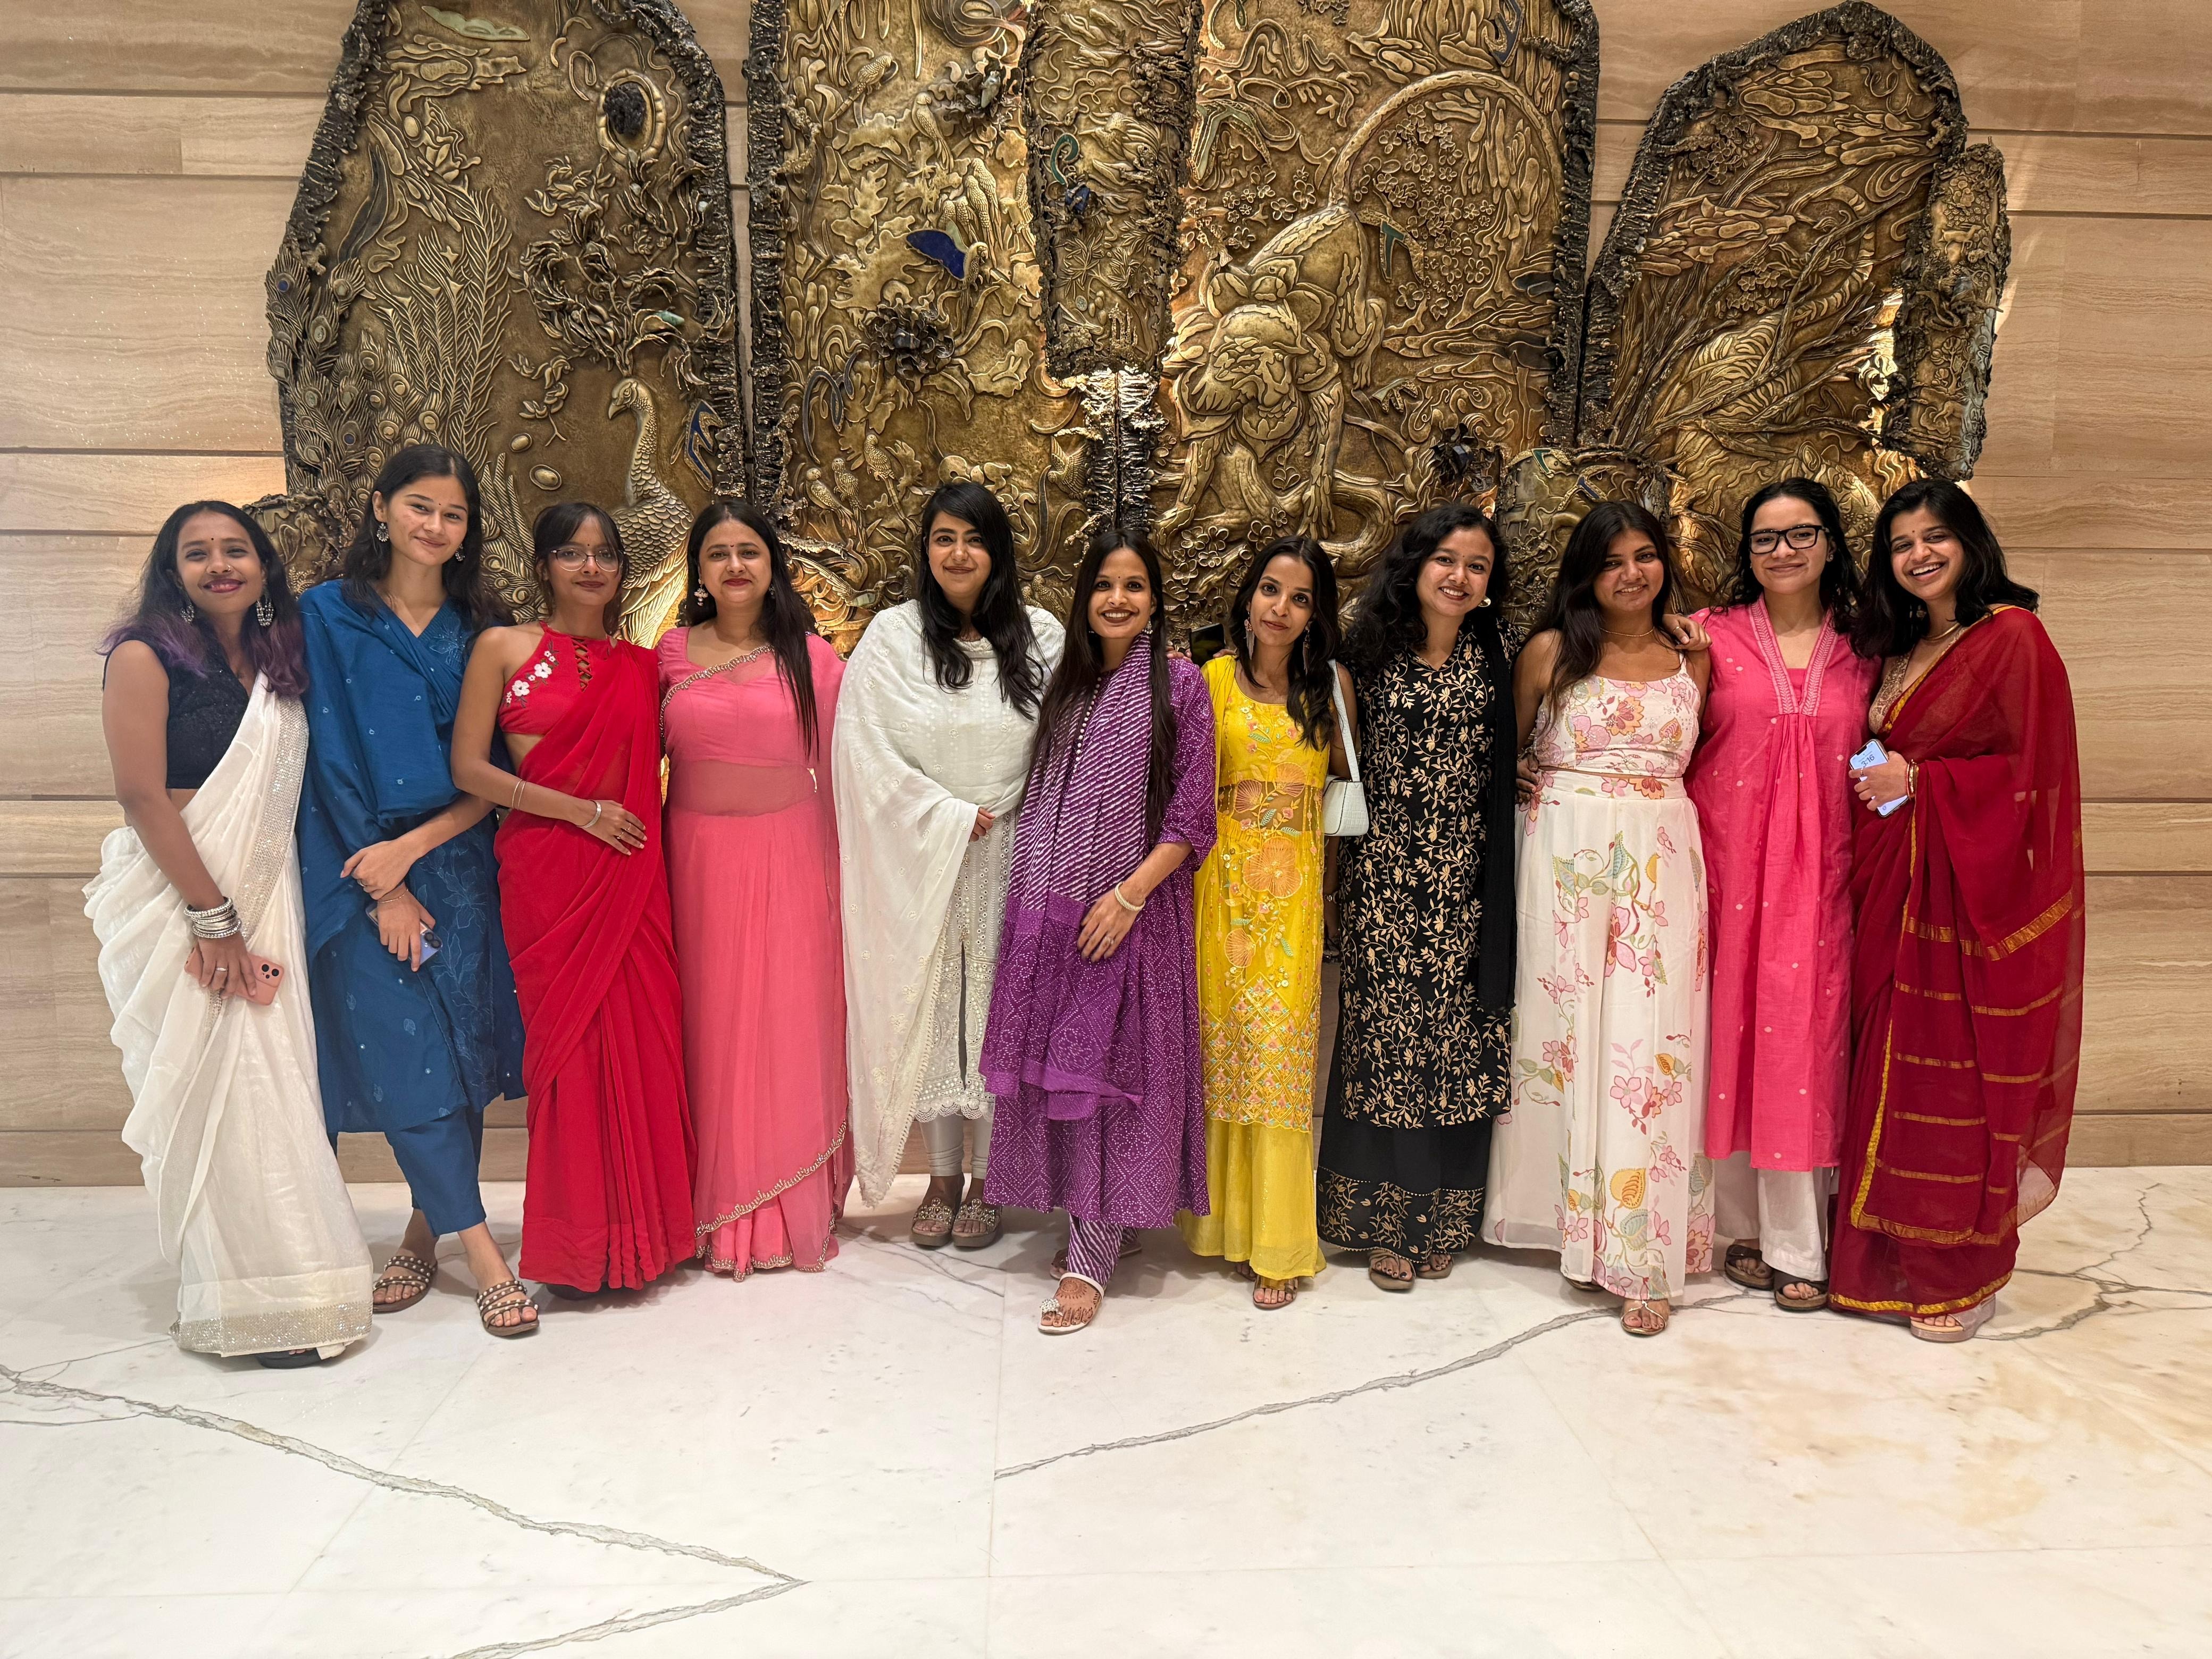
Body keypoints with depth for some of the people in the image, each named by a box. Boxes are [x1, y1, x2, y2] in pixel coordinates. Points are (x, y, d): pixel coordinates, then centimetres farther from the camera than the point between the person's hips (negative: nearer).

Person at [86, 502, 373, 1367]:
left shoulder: (280, 661, 12)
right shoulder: (145, 657, -6)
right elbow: (142, 797, -12)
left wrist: (262, 916, 4)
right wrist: (212, 921, -15)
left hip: (268, 896, 5)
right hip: (178, 899, -5)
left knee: (276, 1086, 6)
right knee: (211, 1093, -2)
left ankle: (287, 1274, 19)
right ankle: (249, 1306, 8)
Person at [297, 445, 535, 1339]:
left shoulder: (479, 627, 7)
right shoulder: (328, 614, 1)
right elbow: (332, 754, -5)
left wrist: (413, 847, -11)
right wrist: (383, 887, -9)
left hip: (460, 864, 2)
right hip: (361, 869, -2)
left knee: (463, 1051, 3)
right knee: (404, 1052, -5)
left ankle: (428, 1227, 20)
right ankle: (481, 1254, 0)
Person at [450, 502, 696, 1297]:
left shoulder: (639, 665, 13)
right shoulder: (504, 648, 2)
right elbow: (468, 767, -4)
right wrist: (579, 810, -10)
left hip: (630, 872, 3)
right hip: (545, 868, -3)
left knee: (642, 1038, 1)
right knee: (569, 1041, -1)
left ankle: (638, 1227, 16)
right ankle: (575, 1244, 12)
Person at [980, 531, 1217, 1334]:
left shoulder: (1180, 684, -4)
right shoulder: (1065, 681, 12)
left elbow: (1191, 817, -7)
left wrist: (1129, 894, -16)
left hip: (1133, 906, -5)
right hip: (1049, 905, 5)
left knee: (1111, 1066, -2)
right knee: (1058, 1065, 8)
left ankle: (1091, 1256, 6)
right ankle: (1092, 1223, 24)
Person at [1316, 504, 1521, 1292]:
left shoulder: (1493, 658, 5)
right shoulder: (1372, 651, 3)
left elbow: (1503, 776, 5)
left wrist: (1497, 886, -1)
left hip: (1461, 878, 1)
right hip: (1383, 873, -1)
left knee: (1453, 1033, 4)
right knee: (1382, 1030, 2)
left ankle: (1437, 1218, 21)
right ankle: (1381, 1219, 17)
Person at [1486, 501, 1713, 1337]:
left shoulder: (1692, 661, 11)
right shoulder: (1551, 652, 4)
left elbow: (1698, 766, 17)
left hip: (1662, 861, 1)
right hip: (1565, 854, -1)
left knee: (1649, 1039, -2)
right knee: (1567, 1026, 4)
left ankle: (1642, 1250, 5)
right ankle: (1573, 1216, 19)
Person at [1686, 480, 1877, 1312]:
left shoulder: (1862, 648, 9)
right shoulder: (1714, 637, 3)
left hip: (1820, 869, 1)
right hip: (1729, 860, -1)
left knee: (1807, 1035, 0)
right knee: (1733, 1033, 2)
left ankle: (1798, 1246, 10)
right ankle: (1745, 1225, 16)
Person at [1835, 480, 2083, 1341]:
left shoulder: (2012, 636, -8)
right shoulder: (1900, 648, 15)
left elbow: (2033, 771, -13)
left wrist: (1919, 781, -14)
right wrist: (1878, 779, 4)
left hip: (1974, 887, -7)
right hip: (1897, 881, 7)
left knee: (1960, 1076, -1)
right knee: (1894, 1067, 9)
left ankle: (1962, 1274, 14)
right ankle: (1892, 1260, 20)